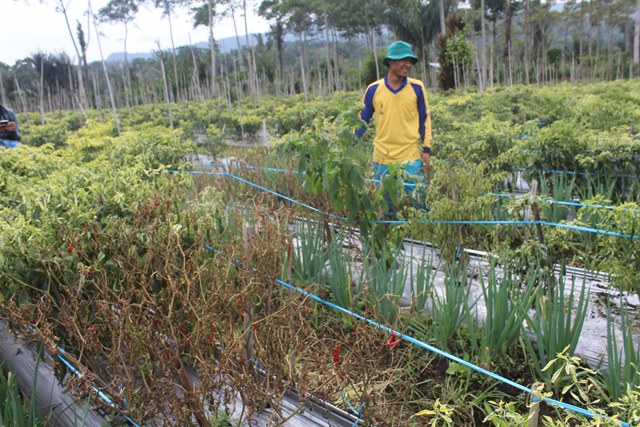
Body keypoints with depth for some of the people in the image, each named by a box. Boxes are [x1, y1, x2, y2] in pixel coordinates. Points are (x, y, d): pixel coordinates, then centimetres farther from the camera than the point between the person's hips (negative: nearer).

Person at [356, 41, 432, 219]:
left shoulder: (417, 87, -1)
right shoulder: (374, 89, -1)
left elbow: (425, 119, 6)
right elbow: (362, 120, 6)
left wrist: (427, 149, 0)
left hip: (412, 158, -1)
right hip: (382, 160, 1)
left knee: (419, 203, 1)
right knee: (387, 207, 13)